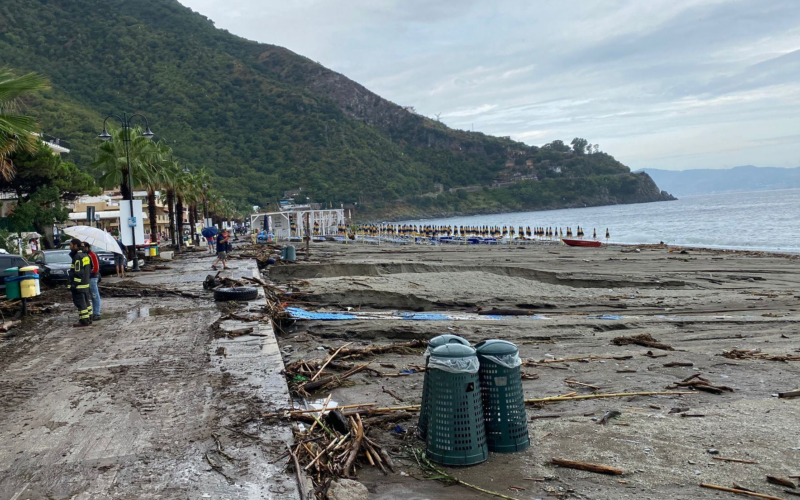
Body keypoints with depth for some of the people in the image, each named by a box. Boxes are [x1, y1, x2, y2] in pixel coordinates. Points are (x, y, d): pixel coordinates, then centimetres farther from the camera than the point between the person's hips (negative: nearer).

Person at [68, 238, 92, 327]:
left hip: (79, 285, -10)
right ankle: (89, 319, 22)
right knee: (86, 302, 15)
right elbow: (89, 270, 20)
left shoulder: (77, 257, -17)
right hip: (86, 284, 10)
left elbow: (78, 273, -21)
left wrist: (73, 285, -20)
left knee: (80, 303, -5)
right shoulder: (85, 256, 13)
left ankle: (84, 321, -3)